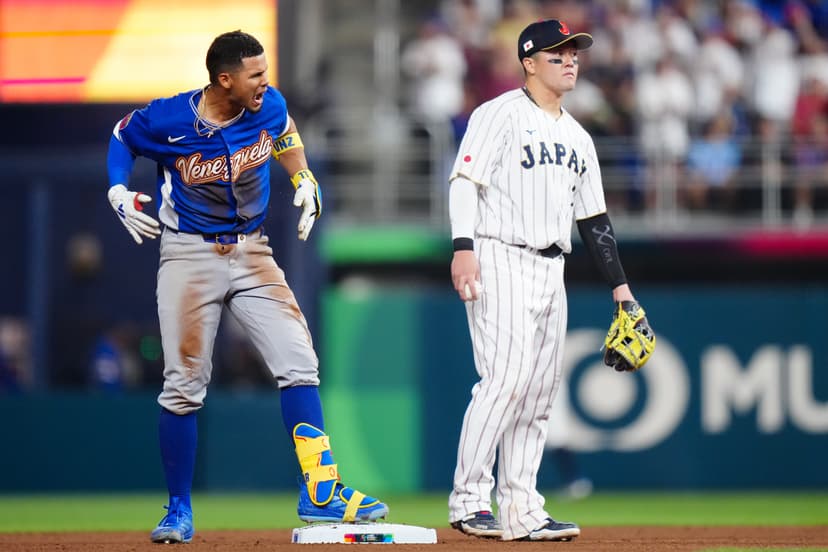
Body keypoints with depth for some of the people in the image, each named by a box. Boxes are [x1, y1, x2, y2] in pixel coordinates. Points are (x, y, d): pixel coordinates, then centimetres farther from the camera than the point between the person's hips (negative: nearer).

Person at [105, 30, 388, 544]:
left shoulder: (269, 106, -8)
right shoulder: (166, 120, -18)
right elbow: (123, 136, 4)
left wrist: (305, 180, 6)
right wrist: (118, 193, -9)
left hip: (252, 252, 3)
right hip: (189, 255, -3)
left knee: (298, 362, -10)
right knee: (185, 385, -3)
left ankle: (320, 490, -7)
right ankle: (180, 511, 10)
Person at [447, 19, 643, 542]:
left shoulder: (578, 138, 20)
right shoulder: (500, 114, -3)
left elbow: (594, 217, 22)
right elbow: (465, 181, -12)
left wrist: (620, 285, 16)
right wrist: (464, 247, -25)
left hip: (552, 270, 8)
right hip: (500, 260, -8)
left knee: (539, 393, 5)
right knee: (505, 380, -16)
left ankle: (521, 510, 8)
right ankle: (468, 501, -11)